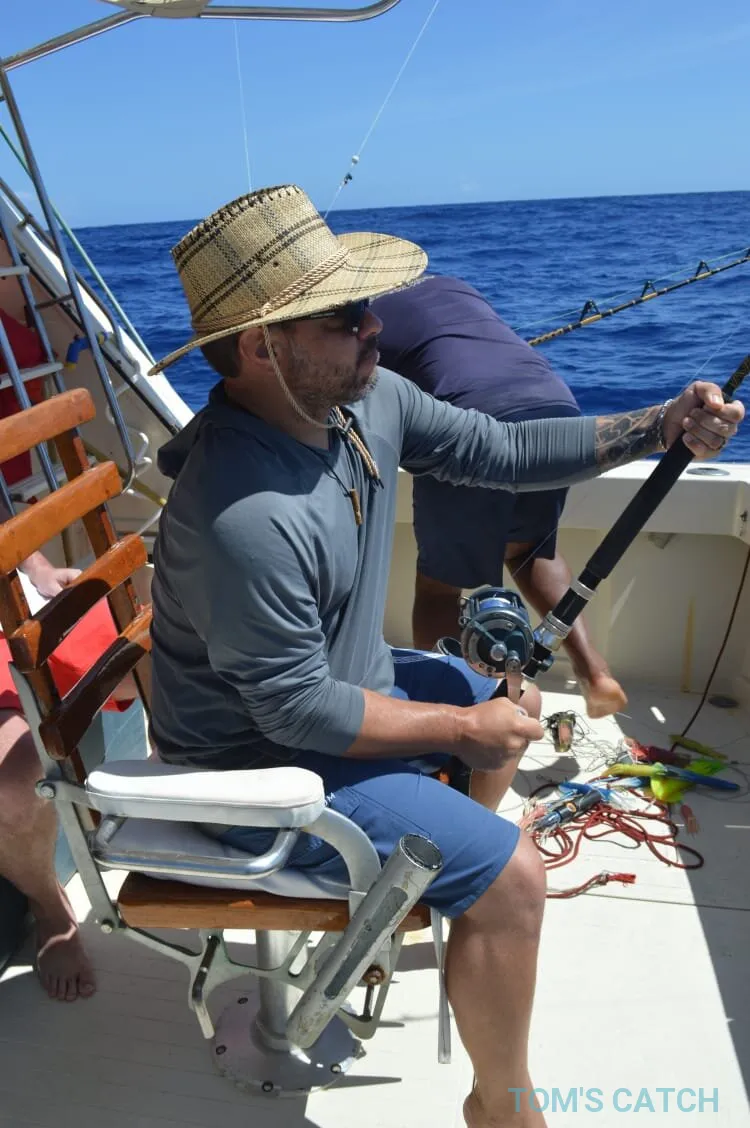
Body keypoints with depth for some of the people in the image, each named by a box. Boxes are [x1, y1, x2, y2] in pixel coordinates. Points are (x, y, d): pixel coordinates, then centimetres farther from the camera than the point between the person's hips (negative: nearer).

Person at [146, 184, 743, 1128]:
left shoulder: (364, 401, -10)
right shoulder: (245, 519, -35)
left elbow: (500, 452, -1)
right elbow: (301, 710, -27)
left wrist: (658, 427, -8)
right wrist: (461, 728, -16)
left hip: (343, 680, 9)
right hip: (269, 764, -8)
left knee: (508, 697, 22)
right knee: (511, 876, -12)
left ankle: (469, 824, 50)